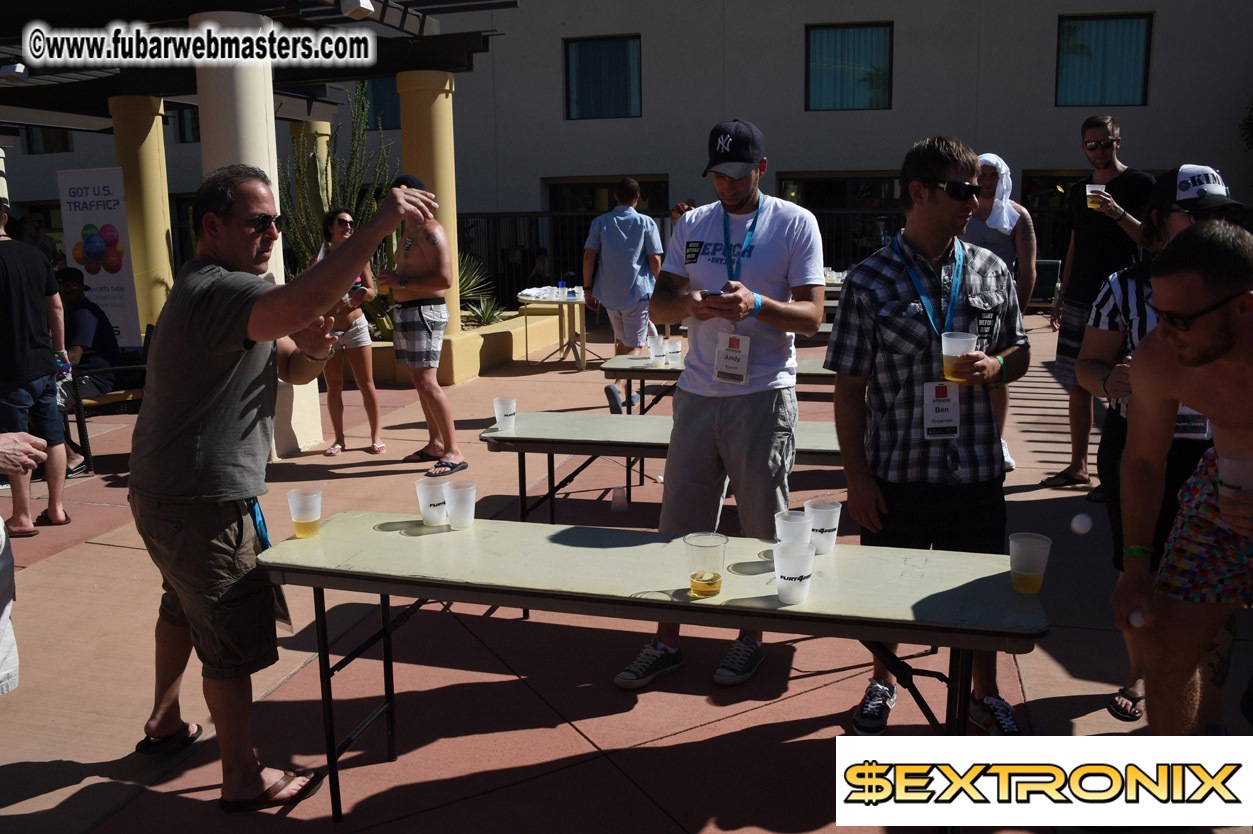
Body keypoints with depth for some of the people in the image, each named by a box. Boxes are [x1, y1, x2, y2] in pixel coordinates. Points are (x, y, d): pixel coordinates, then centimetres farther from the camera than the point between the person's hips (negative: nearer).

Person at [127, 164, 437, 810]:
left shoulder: (214, 289, 13)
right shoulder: (216, 289, -23)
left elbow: (292, 369, 11)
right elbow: (302, 301, -45)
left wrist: (312, 348, -12)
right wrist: (378, 224, -45)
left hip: (171, 495, 11)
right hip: (202, 503, -11)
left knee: (186, 606, 28)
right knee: (234, 640, 0)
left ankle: (164, 724, 48)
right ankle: (242, 780, 14)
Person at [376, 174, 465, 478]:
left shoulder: (430, 231, -14)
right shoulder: (409, 230, 18)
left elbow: (445, 279, -23)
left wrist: (401, 282, -20)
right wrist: (392, 281, 10)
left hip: (425, 312, -11)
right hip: (406, 311, 11)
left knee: (426, 381, -15)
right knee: (418, 380, 13)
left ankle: (454, 451, -12)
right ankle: (436, 444, 22)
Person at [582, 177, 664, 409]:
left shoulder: (600, 222, 4)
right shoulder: (646, 223, -2)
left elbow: (589, 256, -3)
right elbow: (655, 260, -6)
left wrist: (588, 288, 3)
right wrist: (656, 285, 10)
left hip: (609, 294, 4)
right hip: (638, 292, -3)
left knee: (621, 341, 22)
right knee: (636, 347, -1)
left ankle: (624, 393, 27)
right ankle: (618, 386, -26)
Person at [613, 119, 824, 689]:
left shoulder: (795, 223, -1)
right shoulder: (692, 225, 11)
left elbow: (811, 317, -6)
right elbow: (657, 305, 9)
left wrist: (757, 304, -24)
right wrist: (687, 304, -14)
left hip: (763, 396, -3)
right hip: (698, 393, 4)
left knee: (761, 531, 8)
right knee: (679, 523, 9)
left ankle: (751, 638, 26)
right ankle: (666, 643, 21)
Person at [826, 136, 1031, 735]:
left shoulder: (990, 270, 4)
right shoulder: (870, 281, -6)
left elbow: (1020, 353, 14)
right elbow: (849, 387, -4)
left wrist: (994, 366, -11)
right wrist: (857, 474, -7)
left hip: (976, 468, 3)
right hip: (896, 469, -2)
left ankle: (985, 693, 38)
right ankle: (882, 684, 39)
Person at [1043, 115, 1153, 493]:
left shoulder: (1140, 184, 0)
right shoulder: (1079, 190, 16)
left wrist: (1119, 213, -21)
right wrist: (1061, 298, 17)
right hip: (1080, 301, 5)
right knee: (1077, 385, 7)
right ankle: (1078, 466, 16)